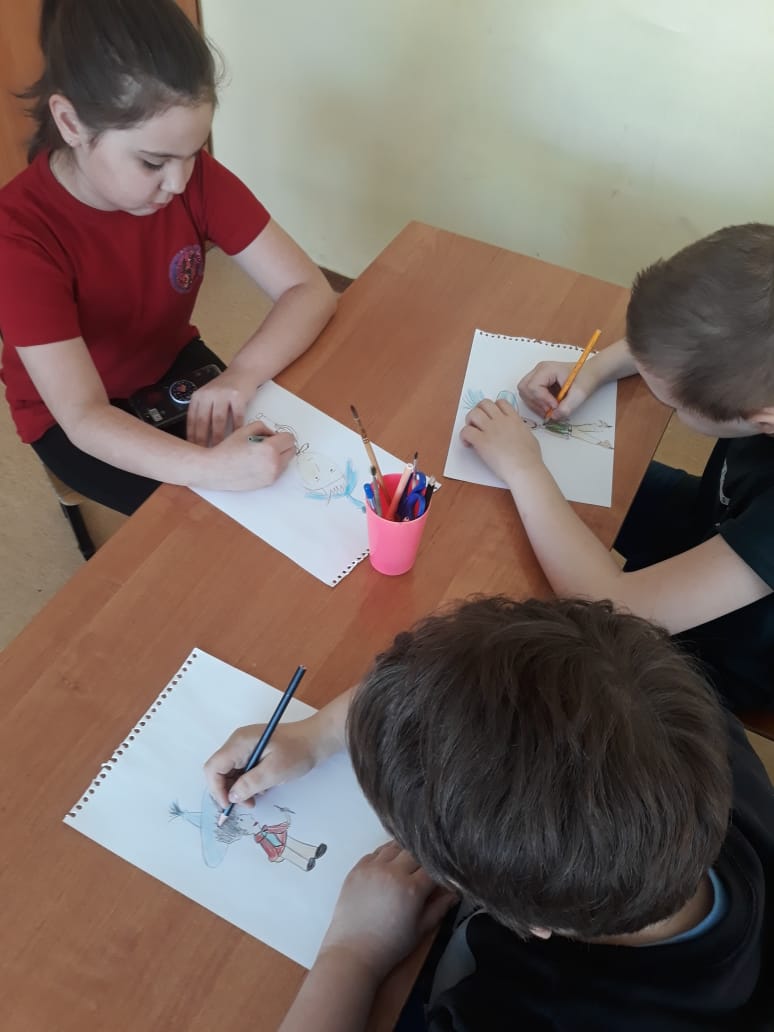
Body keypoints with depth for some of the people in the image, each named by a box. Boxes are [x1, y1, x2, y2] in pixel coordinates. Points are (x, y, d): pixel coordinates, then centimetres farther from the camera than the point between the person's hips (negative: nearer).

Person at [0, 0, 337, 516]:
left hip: (173, 364, 4)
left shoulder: (195, 176, -20)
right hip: (69, 418, -3)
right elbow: (84, 417, -37)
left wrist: (239, 377, -38)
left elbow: (310, 290, -20)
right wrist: (211, 468, -53)